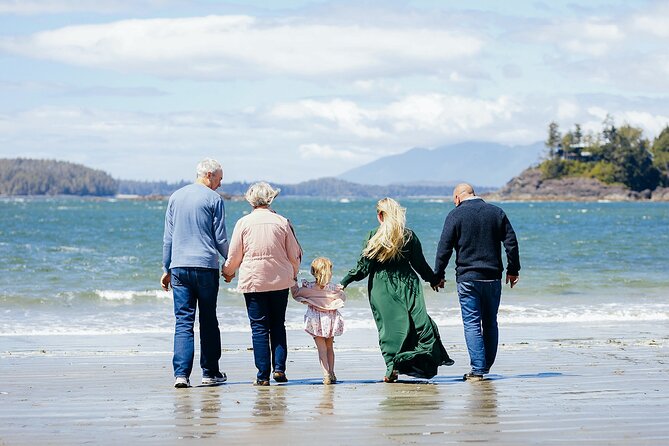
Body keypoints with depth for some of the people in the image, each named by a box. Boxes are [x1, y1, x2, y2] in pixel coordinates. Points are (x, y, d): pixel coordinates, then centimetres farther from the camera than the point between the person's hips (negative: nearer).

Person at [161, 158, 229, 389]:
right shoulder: (213, 199, -3)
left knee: (183, 322, 0)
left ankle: (181, 374, -11)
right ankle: (210, 372, 13)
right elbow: (220, 238, -2)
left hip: (179, 266, 3)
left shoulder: (176, 197, 11)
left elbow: (168, 237, 13)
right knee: (208, 321, 8)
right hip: (206, 266, -3)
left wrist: (166, 269, 18)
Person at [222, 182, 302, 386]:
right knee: (278, 325, 13)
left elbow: (234, 256, 1)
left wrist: (228, 272, 22)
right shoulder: (282, 222, 1)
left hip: (253, 281, -1)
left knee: (259, 328, 1)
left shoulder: (244, 223, -3)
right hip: (280, 281, 2)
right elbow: (294, 255, 6)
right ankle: (279, 368, 3)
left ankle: (263, 375, -2)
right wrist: (293, 276, 25)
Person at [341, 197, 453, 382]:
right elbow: (420, 265, 6)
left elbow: (363, 267, -6)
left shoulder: (374, 237, -5)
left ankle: (392, 368, -4)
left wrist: (344, 282, 0)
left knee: (388, 327, 2)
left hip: (381, 288, -1)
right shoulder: (409, 236, 1)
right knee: (419, 322, 3)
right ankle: (427, 361, -7)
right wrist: (434, 279, 22)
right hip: (408, 285, 1)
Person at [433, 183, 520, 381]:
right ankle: (487, 365, 20)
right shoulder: (496, 212, 7)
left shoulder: (455, 215, -3)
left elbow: (444, 248, -6)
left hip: (467, 278, -4)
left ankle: (477, 369, -9)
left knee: (472, 324, -3)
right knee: (490, 322, 14)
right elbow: (511, 243, 6)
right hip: (493, 278, 4)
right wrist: (513, 270, 14)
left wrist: (438, 275, 1)